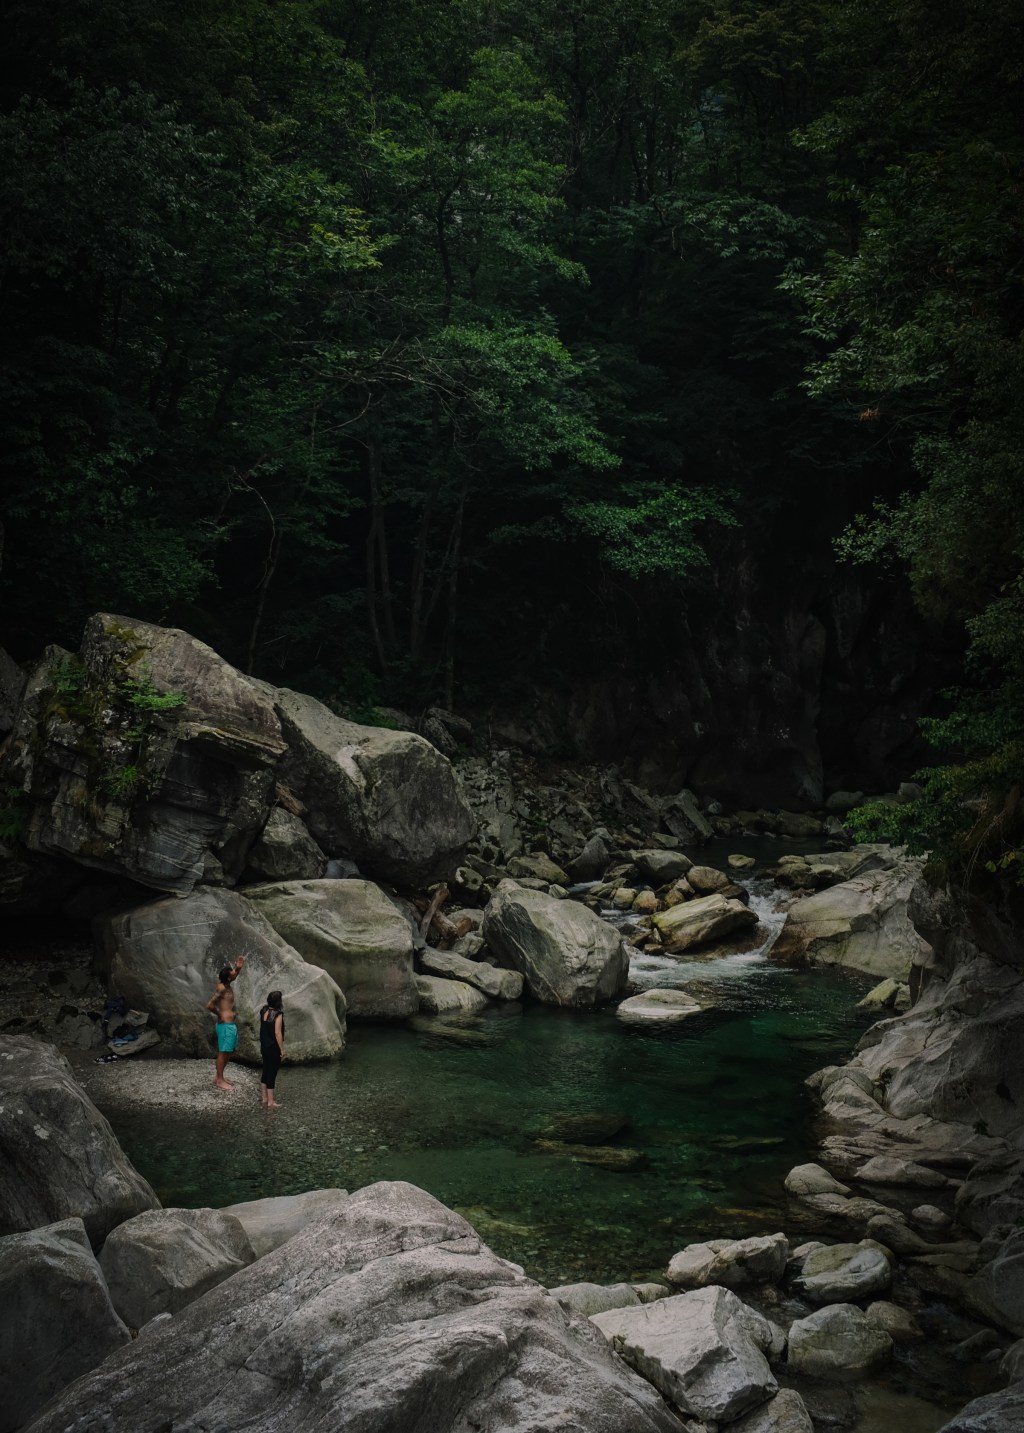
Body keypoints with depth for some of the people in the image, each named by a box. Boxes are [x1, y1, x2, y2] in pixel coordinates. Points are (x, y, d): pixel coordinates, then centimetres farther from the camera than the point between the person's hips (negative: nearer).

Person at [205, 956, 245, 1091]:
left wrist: (239, 966, 4)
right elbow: (209, 1005, -28)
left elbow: (236, 973, 25)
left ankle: (218, 1077, 29)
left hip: (231, 1025, 9)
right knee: (223, 1053, 1)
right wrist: (219, 1014, -12)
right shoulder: (221, 988, -20)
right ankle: (220, 1081, 11)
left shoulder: (225, 983, 6)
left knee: (230, 1052, 18)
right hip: (225, 1025, -9)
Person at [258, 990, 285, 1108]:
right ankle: (270, 1102, 6)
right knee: (272, 1073, 0)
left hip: (264, 1046, 8)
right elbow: (277, 1033, -20)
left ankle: (264, 1098, 28)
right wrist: (282, 1049, -14)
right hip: (274, 1048, -8)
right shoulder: (278, 1015, -20)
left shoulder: (264, 1011, 2)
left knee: (266, 1072, 18)